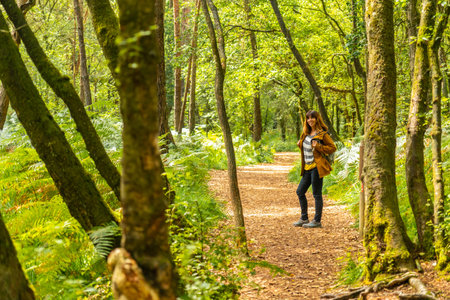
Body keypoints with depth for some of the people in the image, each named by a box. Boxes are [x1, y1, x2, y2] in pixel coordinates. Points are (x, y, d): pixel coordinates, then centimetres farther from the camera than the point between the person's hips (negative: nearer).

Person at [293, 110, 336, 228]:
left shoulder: (322, 134, -7)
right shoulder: (306, 133, 15)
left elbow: (333, 147, -7)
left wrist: (318, 146, -17)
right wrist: (300, 144, 9)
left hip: (316, 167, -8)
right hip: (307, 168, 9)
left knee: (317, 194, -4)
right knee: (300, 192, 11)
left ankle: (317, 221, 4)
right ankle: (304, 218, 22)